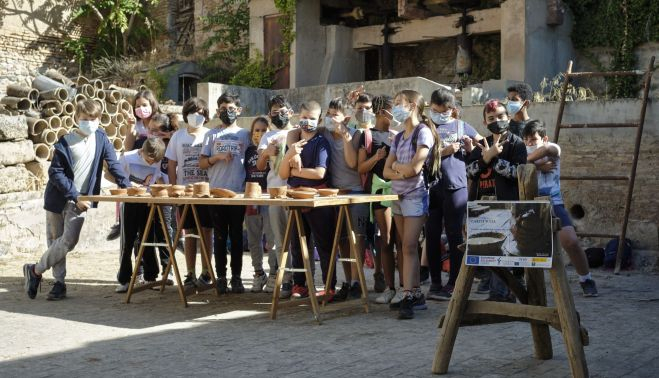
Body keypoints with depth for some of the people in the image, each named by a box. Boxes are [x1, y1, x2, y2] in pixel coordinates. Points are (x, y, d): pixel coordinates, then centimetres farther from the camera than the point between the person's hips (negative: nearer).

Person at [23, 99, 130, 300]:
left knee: (69, 241, -9)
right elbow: (55, 173, -11)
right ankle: (59, 282, 17)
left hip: (79, 200, 1)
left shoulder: (100, 138, 0)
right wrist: (75, 196, -17)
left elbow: (113, 164, -1)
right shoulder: (65, 143, -9)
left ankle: (35, 270, 7)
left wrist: (127, 187, -14)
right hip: (58, 198, -1)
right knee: (55, 240, 5)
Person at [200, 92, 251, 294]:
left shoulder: (245, 134, 8)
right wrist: (218, 157, -12)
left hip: (239, 193, 0)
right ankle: (221, 277, 9)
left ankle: (236, 277, 9)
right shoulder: (212, 135, 8)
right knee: (220, 236, 4)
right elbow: (202, 163, 5)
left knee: (236, 236, 4)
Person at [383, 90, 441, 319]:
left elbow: (415, 167, -16)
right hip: (398, 195, 7)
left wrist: (395, 165, 0)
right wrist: (401, 172, -11)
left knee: (409, 246, -11)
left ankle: (408, 297, -12)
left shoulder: (423, 132, -7)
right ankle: (416, 294, 10)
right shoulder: (399, 137, 15)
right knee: (407, 247, 6)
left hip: (416, 195, -7)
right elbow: (386, 171, 8)